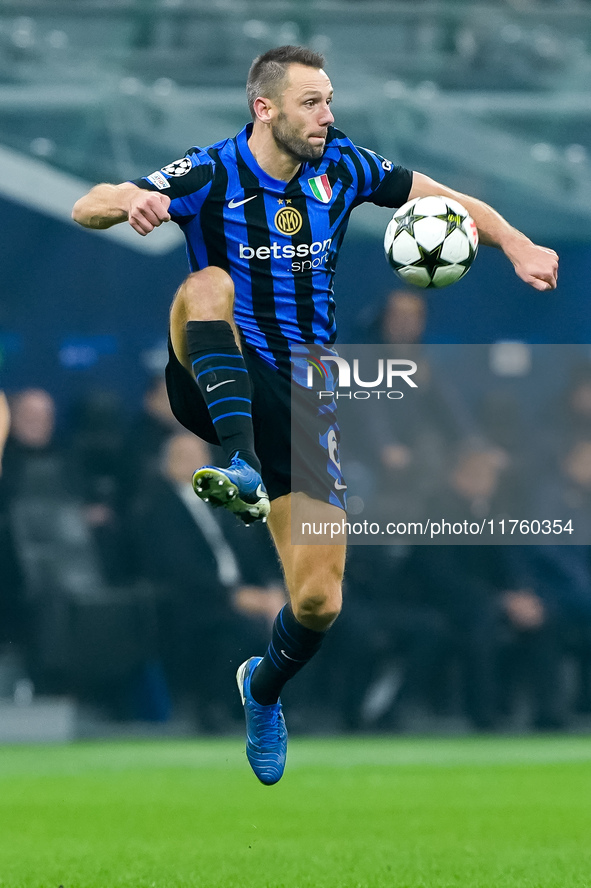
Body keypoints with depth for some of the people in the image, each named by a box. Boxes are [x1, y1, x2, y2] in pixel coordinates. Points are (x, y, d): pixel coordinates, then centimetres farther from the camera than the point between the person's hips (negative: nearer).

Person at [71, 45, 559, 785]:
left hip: (299, 397, 3)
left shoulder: (340, 168, 0)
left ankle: (264, 689, 31)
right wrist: (130, 200, -44)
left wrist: (516, 246, -6)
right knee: (209, 284, -35)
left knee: (318, 603, -4)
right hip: (219, 384, -3)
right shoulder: (210, 177, -11)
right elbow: (86, 209, -20)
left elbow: (443, 199, 11)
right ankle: (239, 465, -48)